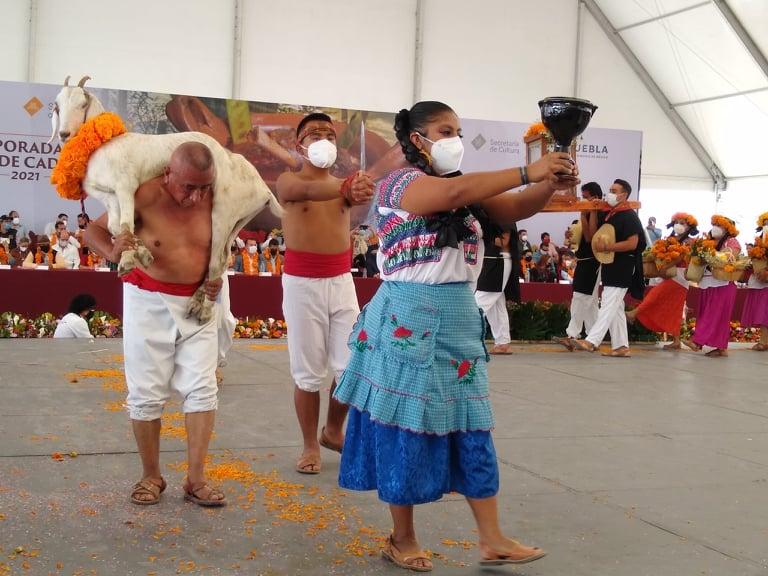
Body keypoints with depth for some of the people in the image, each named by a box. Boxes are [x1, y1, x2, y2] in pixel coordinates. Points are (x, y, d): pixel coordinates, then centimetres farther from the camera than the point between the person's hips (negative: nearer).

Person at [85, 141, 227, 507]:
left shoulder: (213, 199, -5)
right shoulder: (145, 196, -16)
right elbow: (92, 230, -9)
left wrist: (217, 278, -4)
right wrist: (113, 253, -30)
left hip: (198, 304, 3)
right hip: (149, 302, -3)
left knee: (202, 390, -2)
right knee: (147, 394, 2)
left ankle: (195, 480, 6)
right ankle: (151, 476, 18)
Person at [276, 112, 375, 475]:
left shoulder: (342, 184, 9)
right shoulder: (288, 181, -4)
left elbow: (359, 193, -16)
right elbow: (308, 191, -29)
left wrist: (361, 189, -42)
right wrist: (345, 188, -49)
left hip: (341, 282, 4)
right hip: (302, 283, -3)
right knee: (308, 372, 2)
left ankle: (333, 431, 25)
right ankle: (310, 445, 18)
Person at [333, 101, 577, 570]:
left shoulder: (467, 192, 14)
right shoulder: (398, 183, -10)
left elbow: (513, 210, 5)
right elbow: (454, 193, -27)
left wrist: (551, 185, -14)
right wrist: (527, 172, -28)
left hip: (459, 320, 7)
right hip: (409, 321, -7)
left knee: (471, 427, 8)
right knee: (407, 426, 2)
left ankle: (492, 540, 15)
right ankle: (403, 539, 17)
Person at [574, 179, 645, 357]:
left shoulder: (629, 216, -11)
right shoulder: (609, 215, 15)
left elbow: (632, 244, -20)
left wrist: (607, 247, -23)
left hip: (622, 267, -10)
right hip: (610, 266, 10)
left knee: (608, 305, -13)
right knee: (616, 308, 10)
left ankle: (591, 341, -20)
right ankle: (621, 346, 13)